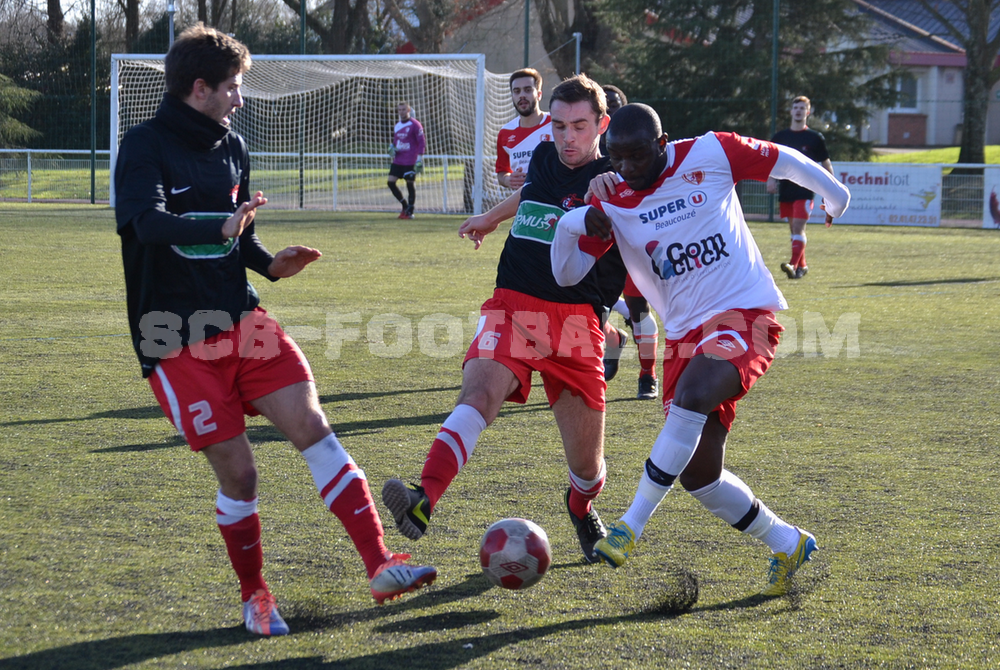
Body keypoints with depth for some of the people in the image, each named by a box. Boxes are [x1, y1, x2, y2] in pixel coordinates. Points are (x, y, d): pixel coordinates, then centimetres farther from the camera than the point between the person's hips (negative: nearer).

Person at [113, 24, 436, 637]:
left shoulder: (232, 147, 11)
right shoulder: (146, 146, -10)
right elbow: (148, 223, -28)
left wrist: (271, 264, 0)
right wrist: (220, 230, -44)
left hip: (242, 321, 6)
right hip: (179, 343, -6)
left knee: (314, 427, -9)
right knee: (237, 471, -5)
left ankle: (380, 566, -11)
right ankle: (254, 595, 16)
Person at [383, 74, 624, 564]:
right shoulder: (543, 157, 13)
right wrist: (490, 219, 54)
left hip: (576, 319, -2)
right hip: (511, 308, 2)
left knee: (587, 466, 3)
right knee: (479, 391, -30)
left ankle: (581, 507, 41)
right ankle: (423, 502, -49)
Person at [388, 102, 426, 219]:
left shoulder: (414, 124, -8)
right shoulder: (397, 125, 13)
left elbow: (422, 142, -10)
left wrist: (419, 159, -16)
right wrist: (392, 147, 3)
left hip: (410, 161, -7)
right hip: (398, 160, 7)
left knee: (410, 184, -1)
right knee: (391, 182, -2)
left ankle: (410, 212, 9)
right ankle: (405, 205, 15)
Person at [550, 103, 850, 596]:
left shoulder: (711, 155, -7)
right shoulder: (610, 203, 1)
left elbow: (784, 161, 9)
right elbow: (566, 274, 0)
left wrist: (833, 194, 25)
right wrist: (572, 223, -20)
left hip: (745, 315, -5)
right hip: (686, 334, 5)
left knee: (692, 396, -34)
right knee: (697, 472, 0)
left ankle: (631, 526, -28)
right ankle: (787, 545, 21)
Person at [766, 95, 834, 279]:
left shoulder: (815, 138, 1)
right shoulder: (780, 136, 9)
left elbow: (826, 165, 6)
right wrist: (770, 179, -3)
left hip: (805, 191, -4)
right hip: (785, 190, 4)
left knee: (798, 228, -17)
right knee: (794, 229, 11)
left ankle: (794, 265, -26)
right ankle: (802, 266, 23)